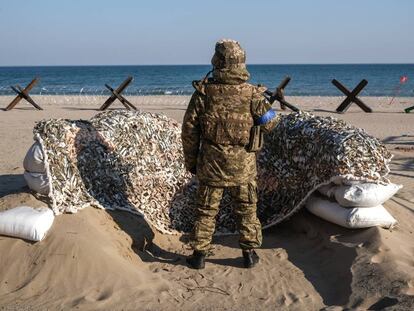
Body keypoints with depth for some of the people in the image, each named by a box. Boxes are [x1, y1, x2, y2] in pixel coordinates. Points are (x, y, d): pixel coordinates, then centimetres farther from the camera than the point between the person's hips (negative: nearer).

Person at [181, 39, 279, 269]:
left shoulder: (203, 92, -8)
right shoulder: (252, 94, -10)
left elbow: (189, 129, -5)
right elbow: (270, 124, -2)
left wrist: (191, 160, 7)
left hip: (211, 163, 0)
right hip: (243, 164, 0)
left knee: (206, 210, 13)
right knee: (247, 210, 16)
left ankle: (199, 255, 18)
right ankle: (250, 253, 24)